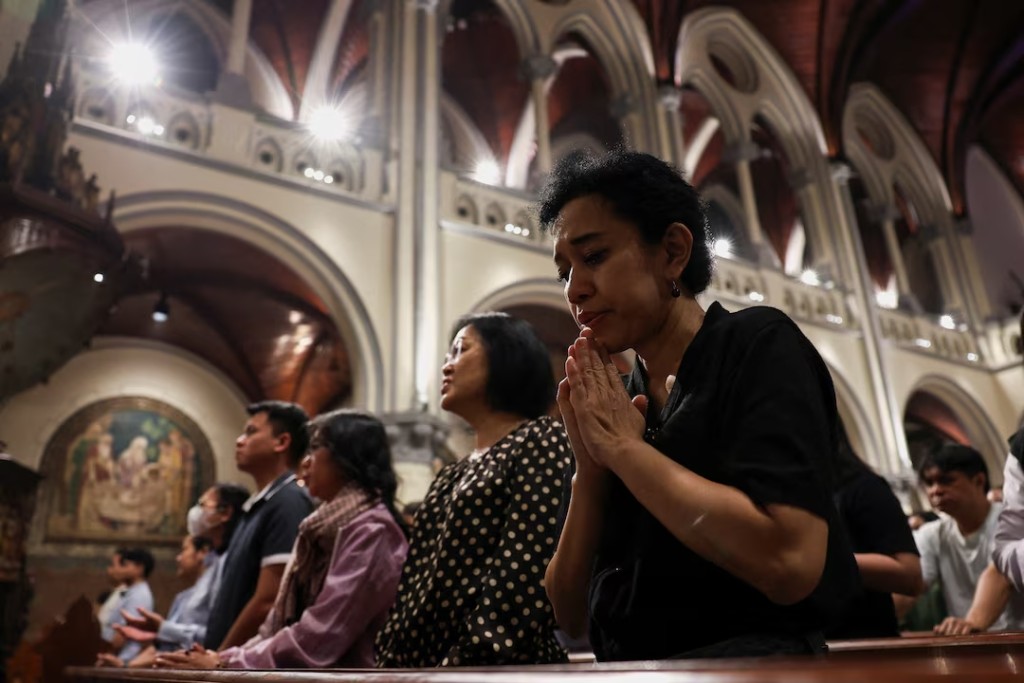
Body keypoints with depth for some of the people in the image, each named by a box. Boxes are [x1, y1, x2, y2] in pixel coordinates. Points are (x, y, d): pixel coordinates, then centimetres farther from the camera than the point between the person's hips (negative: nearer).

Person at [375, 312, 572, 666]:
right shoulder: (455, 474, 16)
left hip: (486, 665, -7)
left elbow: (522, 580, -19)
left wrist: (469, 667, -22)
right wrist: (389, 659, 4)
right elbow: (419, 577, 12)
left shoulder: (540, 442, -9)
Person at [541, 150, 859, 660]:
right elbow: (571, 617, 6)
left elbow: (791, 563, -22)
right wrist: (590, 471, -7)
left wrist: (624, 448, -14)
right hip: (625, 663, 5)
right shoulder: (611, 408, 7)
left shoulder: (759, 345, -7)